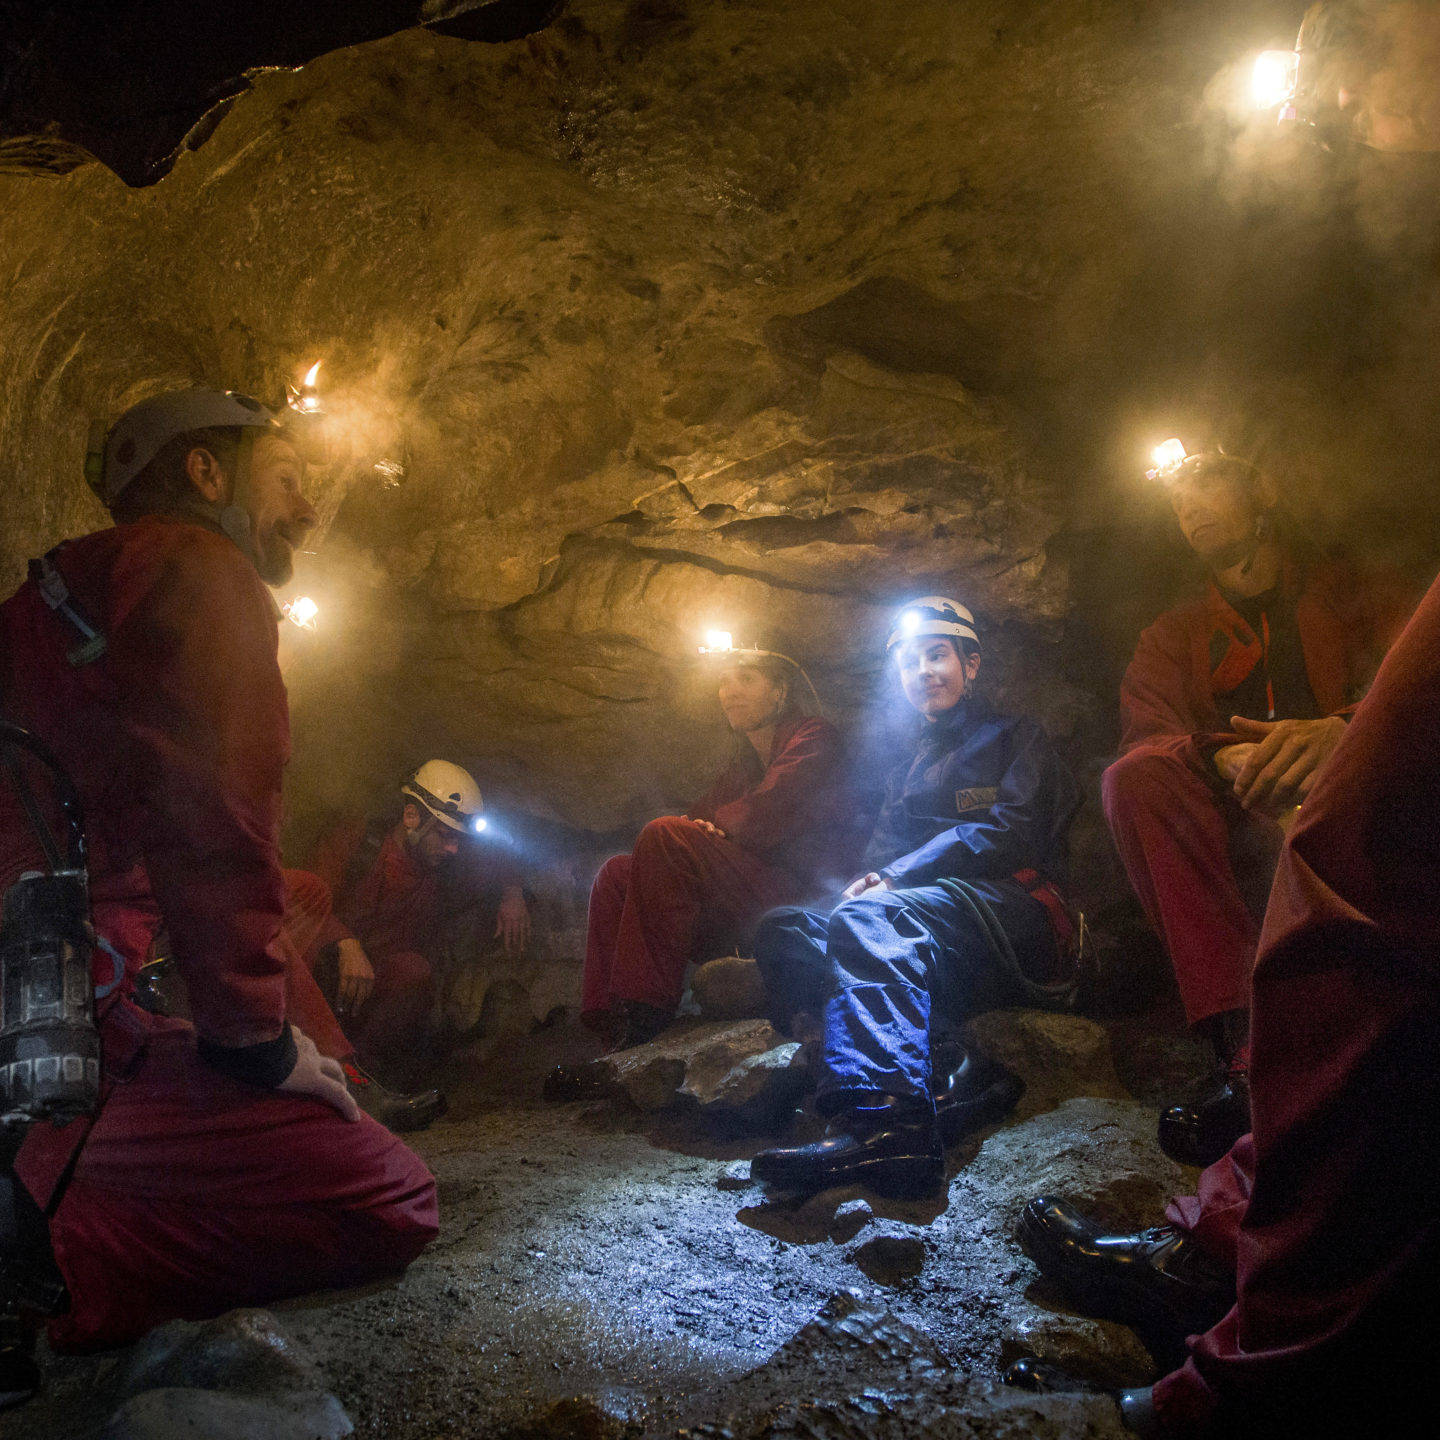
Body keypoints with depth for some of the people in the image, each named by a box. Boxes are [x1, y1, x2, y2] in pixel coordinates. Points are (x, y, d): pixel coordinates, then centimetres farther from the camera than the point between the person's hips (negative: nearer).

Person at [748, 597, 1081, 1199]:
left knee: (868, 920, -35)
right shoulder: (907, 767, 34)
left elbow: (1011, 830, -2)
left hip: (1016, 913, -6)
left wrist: (897, 877, -11)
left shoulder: (1013, 737, 16)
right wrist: (872, 882, -6)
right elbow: (883, 856, 22)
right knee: (785, 928, -19)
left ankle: (883, 1122, -56)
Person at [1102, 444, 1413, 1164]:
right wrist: (1227, 760, -23)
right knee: (1133, 779, -27)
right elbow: (1145, 737, 1)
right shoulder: (1175, 635, 22)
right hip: (1241, 822, 2)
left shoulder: (1361, 593, 17)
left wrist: (1343, 729, -28)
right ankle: (1246, 1047, -38)